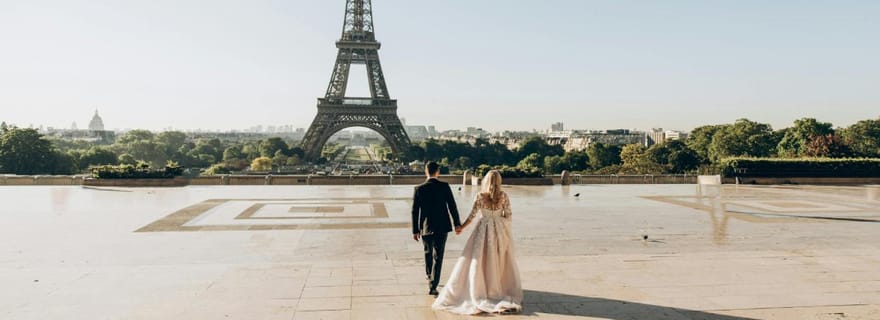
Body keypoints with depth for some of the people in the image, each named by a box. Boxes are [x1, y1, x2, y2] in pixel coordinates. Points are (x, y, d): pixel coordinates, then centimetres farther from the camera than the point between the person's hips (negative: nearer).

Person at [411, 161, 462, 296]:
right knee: (438, 256, 2)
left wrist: (415, 230, 4)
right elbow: (452, 206, -8)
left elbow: (415, 211, -3)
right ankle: (432, 286, -3)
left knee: (428, 253, 23)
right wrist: (457, 224, 0)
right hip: (442, 227, -1)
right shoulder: (444, 186, -7)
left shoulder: (419, 189, -5)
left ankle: (429, 275, 44)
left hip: (426, 227, 2)